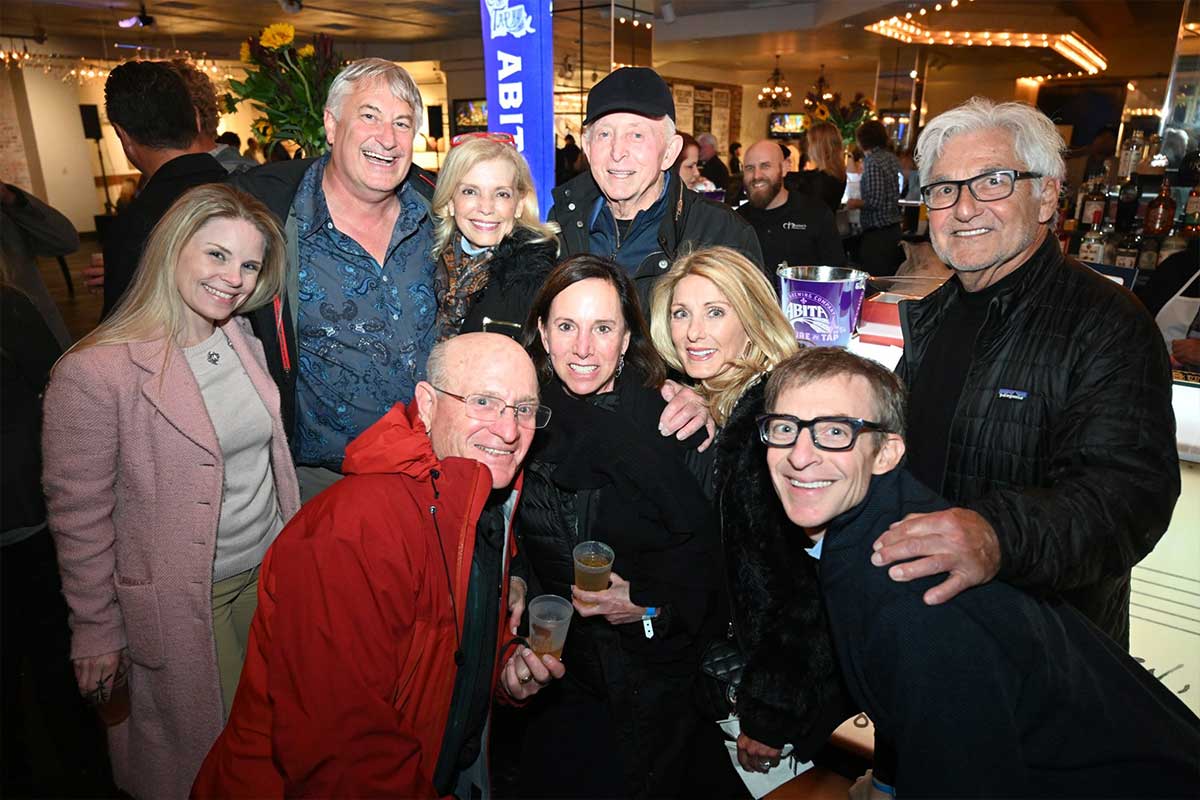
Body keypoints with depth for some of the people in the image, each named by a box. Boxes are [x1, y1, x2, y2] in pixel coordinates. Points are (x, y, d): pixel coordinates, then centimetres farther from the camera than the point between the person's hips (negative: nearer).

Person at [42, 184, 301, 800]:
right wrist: (96, 629, -6)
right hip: (179, 600, -5)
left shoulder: (243, 340, 0)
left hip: (268, 571, 6)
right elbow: (80, 515, -13)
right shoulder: (94, 372, -20)